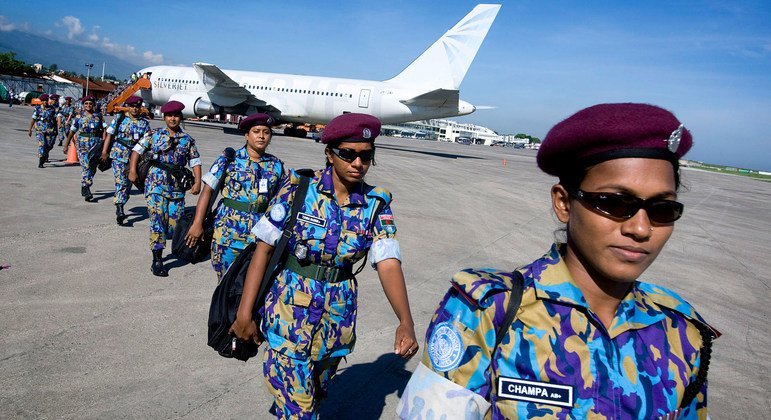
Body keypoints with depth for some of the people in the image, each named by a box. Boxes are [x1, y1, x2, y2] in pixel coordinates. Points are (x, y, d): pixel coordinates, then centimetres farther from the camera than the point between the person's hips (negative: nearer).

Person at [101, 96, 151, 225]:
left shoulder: (144, 123, 7)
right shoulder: (119, 118, 3)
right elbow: (109, 135, 3)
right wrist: (104, 152, -3)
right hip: (118, 156, -3)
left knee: (128, 184, 10)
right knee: (120, 182, -13)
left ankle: (119, 206, 26)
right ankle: (119, 209, -16)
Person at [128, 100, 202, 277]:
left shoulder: (188, 140, 9)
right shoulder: (154, 135, 7)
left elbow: (196, 162, 6)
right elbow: (137, 150, 8)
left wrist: (197, 182, -6)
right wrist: (132, 170, -2)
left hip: (177, 187, 2)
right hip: (155, 184, -1)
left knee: (174, 222, 3)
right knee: (157, 219, -10)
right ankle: (157, 260, -7)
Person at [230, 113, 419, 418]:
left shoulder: (376, 203, -6)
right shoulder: (299, 187, -12)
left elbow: (388, 263, -16)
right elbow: (264, 247, -10)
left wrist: (406, 322, -30)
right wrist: (244, 313, -11)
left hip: (339, 314, 3)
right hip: (290, 307, -3)